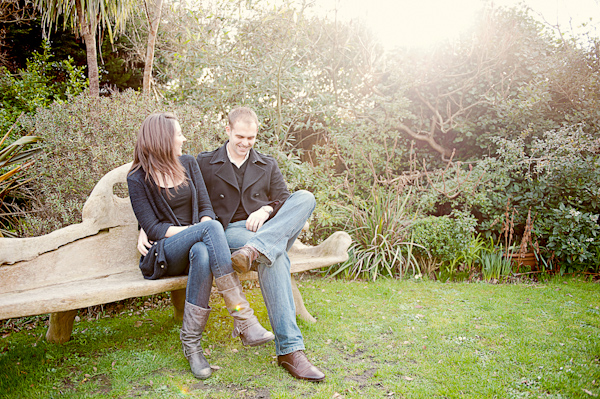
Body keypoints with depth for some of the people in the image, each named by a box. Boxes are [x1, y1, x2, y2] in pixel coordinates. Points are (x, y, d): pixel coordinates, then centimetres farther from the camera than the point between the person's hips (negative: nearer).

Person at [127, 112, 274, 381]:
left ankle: (191, 342, -29)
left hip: (196, 246, 3)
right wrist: (199, 230, -20)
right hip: (162, 256, -3)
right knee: (211, 227, -34)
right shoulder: (138, 179, -1)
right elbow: (152, 228, -7)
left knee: (203, 253, -37)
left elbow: (206, 207, 7)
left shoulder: (188, 164, 12)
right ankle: (244, 320, -39)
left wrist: (204, 234, -16)